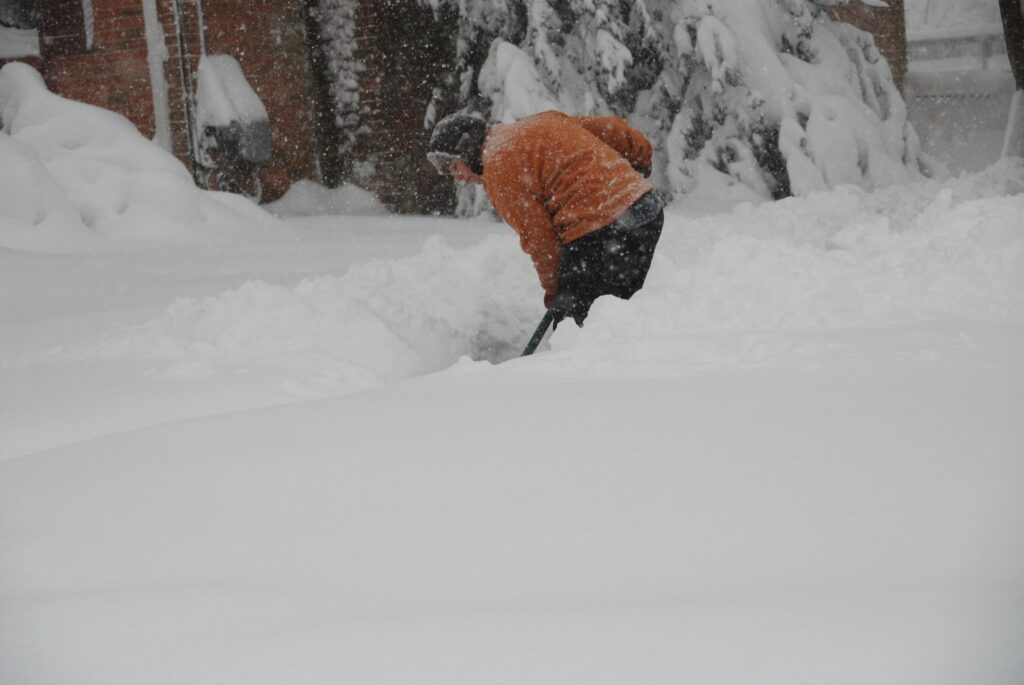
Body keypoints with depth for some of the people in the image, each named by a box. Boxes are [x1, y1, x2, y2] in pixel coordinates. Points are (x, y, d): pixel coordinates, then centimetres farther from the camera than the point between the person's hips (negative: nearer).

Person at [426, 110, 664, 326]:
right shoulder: (539, 122, 20)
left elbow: (537, 236, -6)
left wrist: (553, 289, 6)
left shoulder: (498, 167, -5)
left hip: (598, 233, -9)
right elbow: (613, 129, 18)